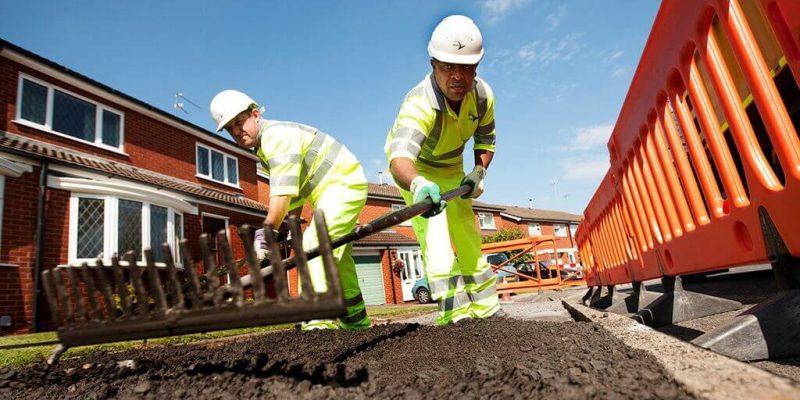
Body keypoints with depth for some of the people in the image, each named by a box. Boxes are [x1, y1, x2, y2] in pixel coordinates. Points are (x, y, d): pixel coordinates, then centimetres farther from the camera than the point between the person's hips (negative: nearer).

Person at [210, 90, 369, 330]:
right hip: (330, 191, 11)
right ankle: (356, 322, 29)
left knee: (314, 246, -25)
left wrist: (265, 233, -31)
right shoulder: (264, 148, 12)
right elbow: (294, 191, 12)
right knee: (339, 260, 16)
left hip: (344, 184, -11)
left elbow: (282, 192, -30)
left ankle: (319, 323, -26)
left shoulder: (277, 135, -20)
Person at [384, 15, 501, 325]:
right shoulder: (419, 104, -40)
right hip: (414, 167, -5)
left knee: (468, 235, 8)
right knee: (433, 230, -24)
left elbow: (486, 140, -1)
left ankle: (486, 308, 21)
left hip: (451, 167, 5)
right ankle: (455, 313, -21)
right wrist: (417, 184, -79)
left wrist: (478, 172, -18)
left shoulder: (483, 95, -20)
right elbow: (400, 157, -58)